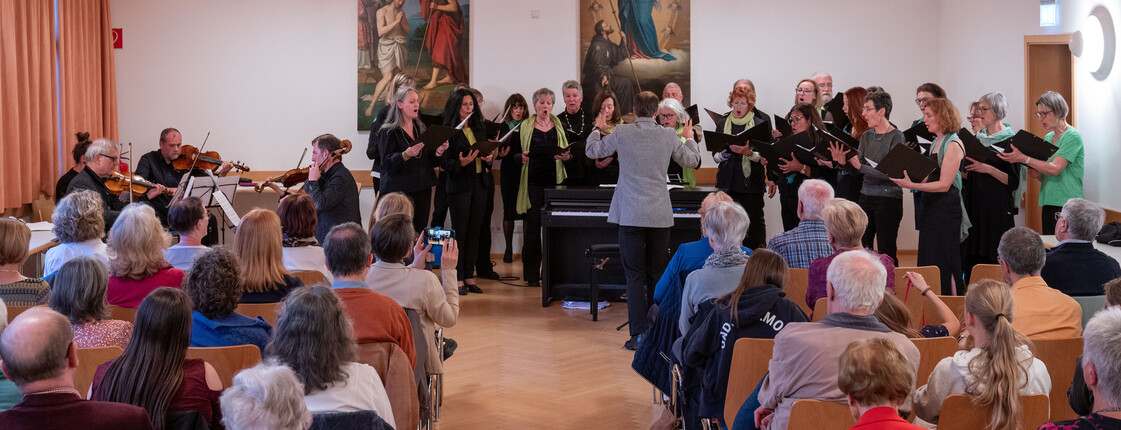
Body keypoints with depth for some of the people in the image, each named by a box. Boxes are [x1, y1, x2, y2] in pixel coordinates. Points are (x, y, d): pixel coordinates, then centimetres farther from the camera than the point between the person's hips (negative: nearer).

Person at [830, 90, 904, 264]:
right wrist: (842, 162, -9)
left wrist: (862, 167, -22)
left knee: (886, 252, -3)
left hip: (888, 198, -6)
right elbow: (857, 168, 10)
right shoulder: (866, 136, 11)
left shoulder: (896, 136, -9)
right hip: (866, 196, 6)